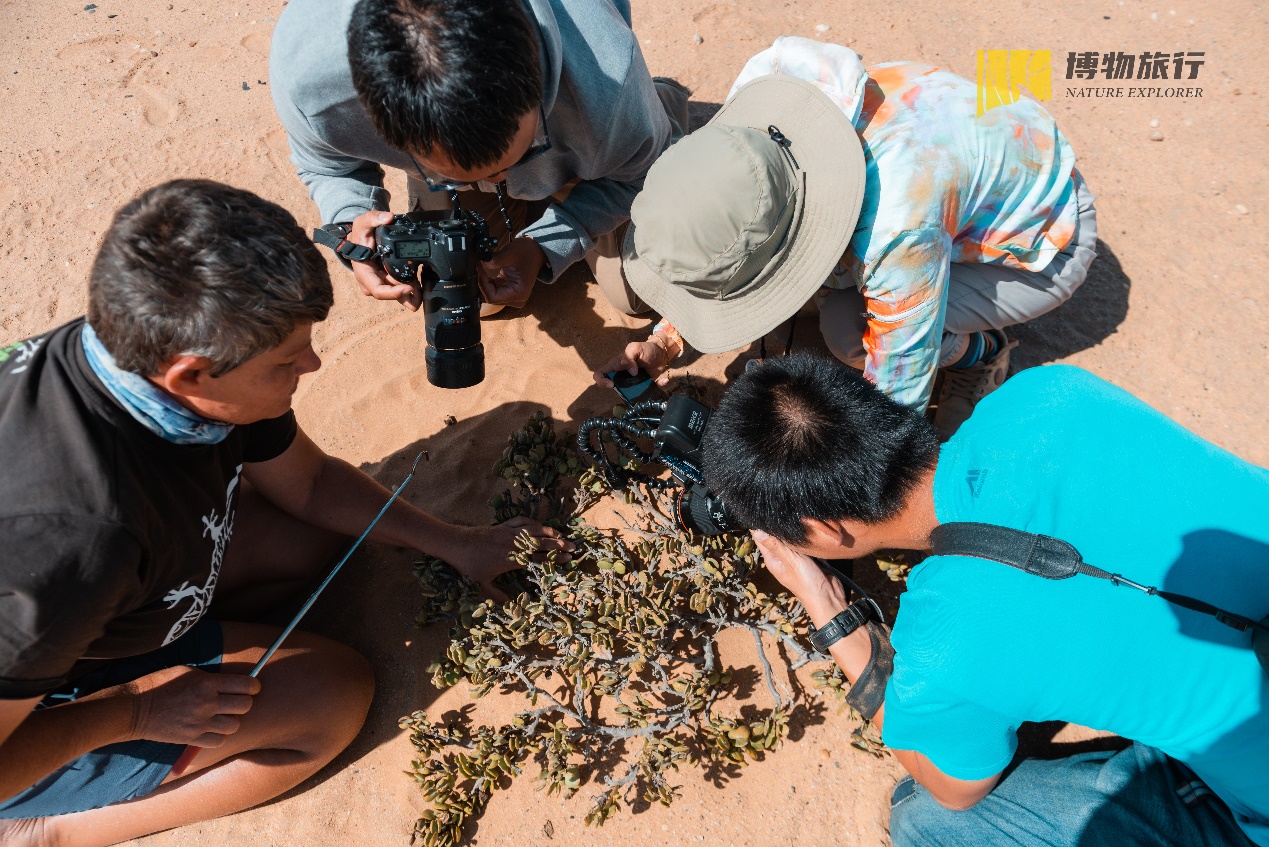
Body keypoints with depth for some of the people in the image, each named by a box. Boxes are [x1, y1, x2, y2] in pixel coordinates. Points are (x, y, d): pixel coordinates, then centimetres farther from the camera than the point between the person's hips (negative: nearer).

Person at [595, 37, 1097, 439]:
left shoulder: (896, 236, -45)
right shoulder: (760, 129, -26)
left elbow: (893, 409, -31)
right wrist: (665, 341, -16)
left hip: (1045, 243, -6)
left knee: (844, 327, -27)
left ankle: (980, 352, 2)